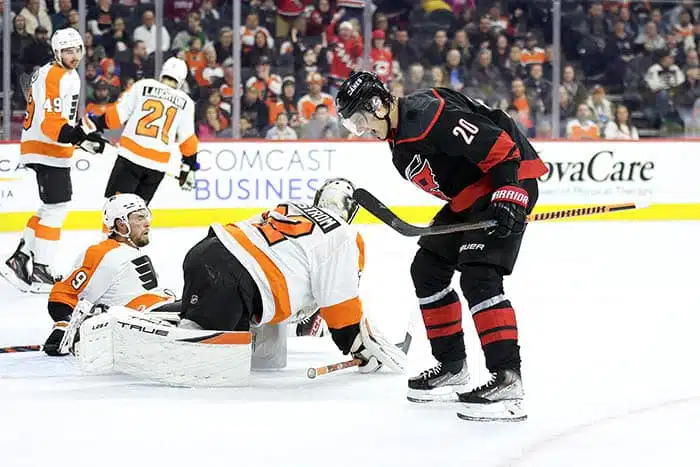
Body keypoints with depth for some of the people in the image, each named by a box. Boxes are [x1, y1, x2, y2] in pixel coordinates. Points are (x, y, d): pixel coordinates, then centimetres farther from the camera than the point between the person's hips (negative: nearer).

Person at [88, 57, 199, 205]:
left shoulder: (143, 86, 4)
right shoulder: (186, 102, 10)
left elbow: (117, 113, 0)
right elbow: (188, 141, 12)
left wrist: (96, 124, 13)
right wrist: (189, 168, 22)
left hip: (131, 156, -3)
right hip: (158, 164, 3)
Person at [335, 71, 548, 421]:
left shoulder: (431, 114, -23)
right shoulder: (398, 138, 11)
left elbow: (501, 147, -25)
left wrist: (508, 199, -30)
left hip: (509, 182, -11)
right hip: (469, 196, 11)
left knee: (478, 277, -21)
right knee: (427, 268, 12)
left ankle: (507, 378, -23)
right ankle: (452, 367, 20)